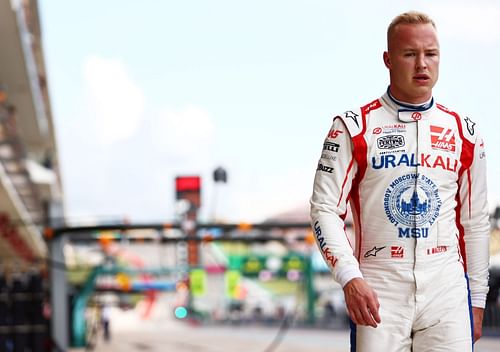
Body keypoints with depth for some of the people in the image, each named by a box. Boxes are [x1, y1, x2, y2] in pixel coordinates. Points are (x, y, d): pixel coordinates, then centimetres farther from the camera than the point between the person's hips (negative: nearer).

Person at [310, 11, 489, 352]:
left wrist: (477, 300, 12)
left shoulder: (463, 132, 11)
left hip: (447, 289, 2)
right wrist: (350, 278, -16)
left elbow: (475, 221, 14)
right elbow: (325, 208, -3)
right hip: (378, 290, -2)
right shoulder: (354, 128, 1)